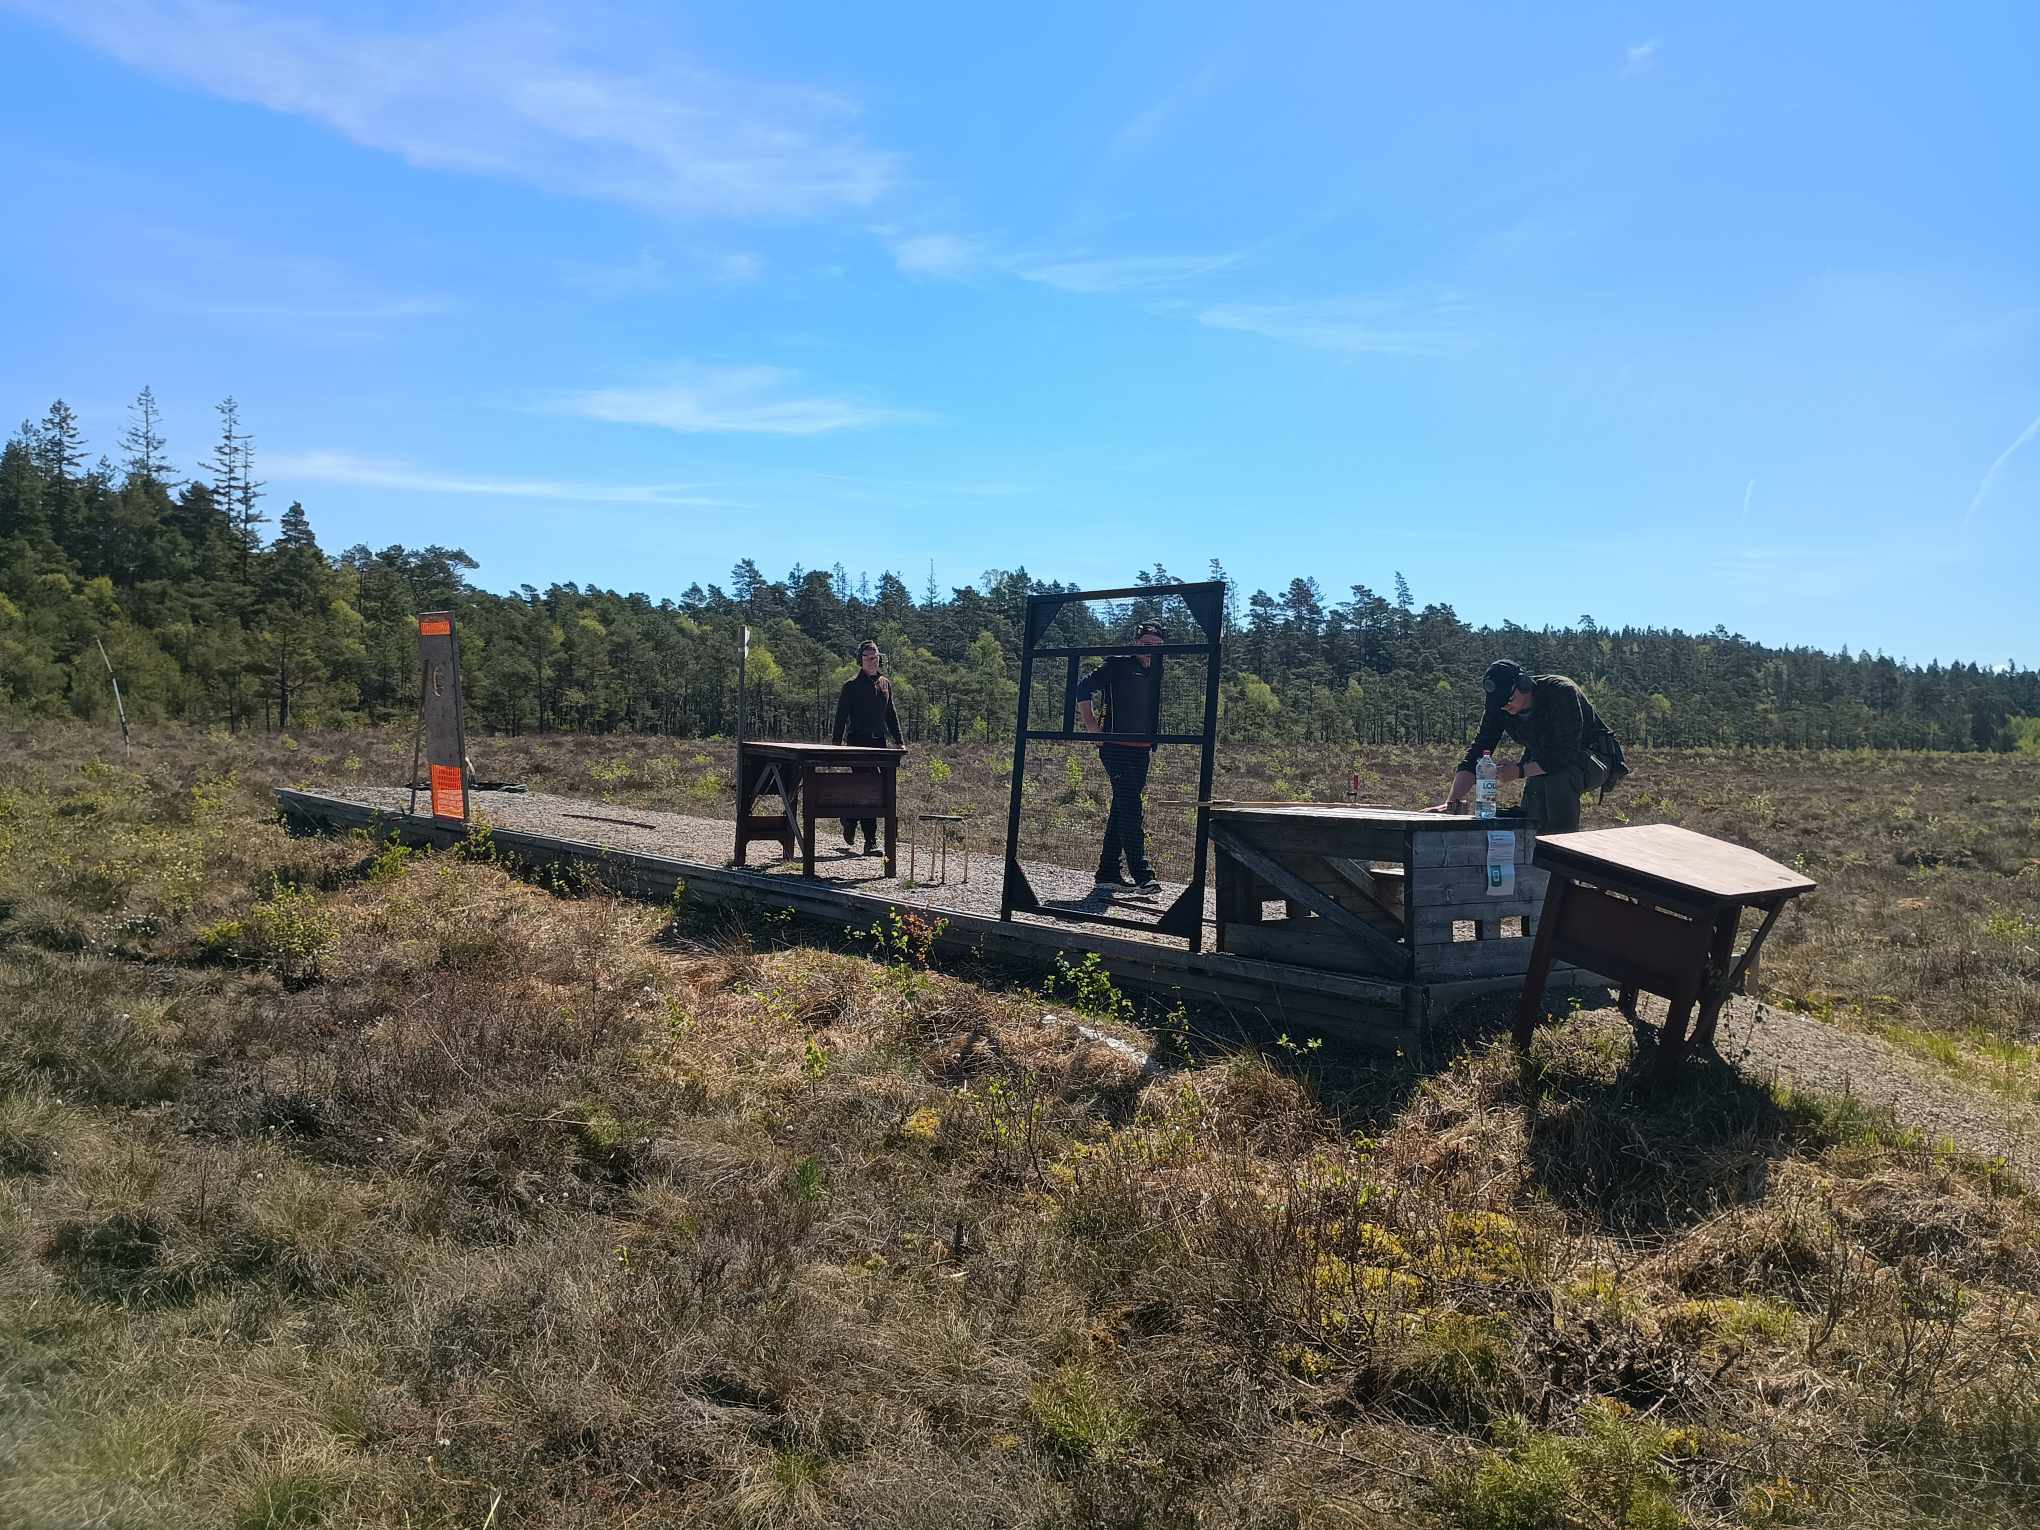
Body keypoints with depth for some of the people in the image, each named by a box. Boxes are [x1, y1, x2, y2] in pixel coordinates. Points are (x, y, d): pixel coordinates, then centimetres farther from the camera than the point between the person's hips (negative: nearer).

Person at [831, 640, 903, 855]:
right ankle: (871, 841, -11)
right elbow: (841, 716, -4)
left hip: (878, 742, 6)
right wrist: (836, 742, -11)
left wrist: (899, 740, 17)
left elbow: (891, 715, 22)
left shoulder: (885, 684, 16)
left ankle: (849, 819, 34)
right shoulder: (851, 686, -1)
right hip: (858, 741, -6)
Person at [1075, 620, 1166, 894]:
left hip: (1140, 751, 8)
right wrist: (1091, 725, -9)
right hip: (1115, 748, -7)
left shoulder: (1155, 674, 17)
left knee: (1121, 811, 10)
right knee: (1131, 809, -15)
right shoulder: (1118, 665, -5)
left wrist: (1152, 748, 22)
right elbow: (1083, 688, -6)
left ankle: (1108, 873, 16)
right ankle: (1143, 875, -18)